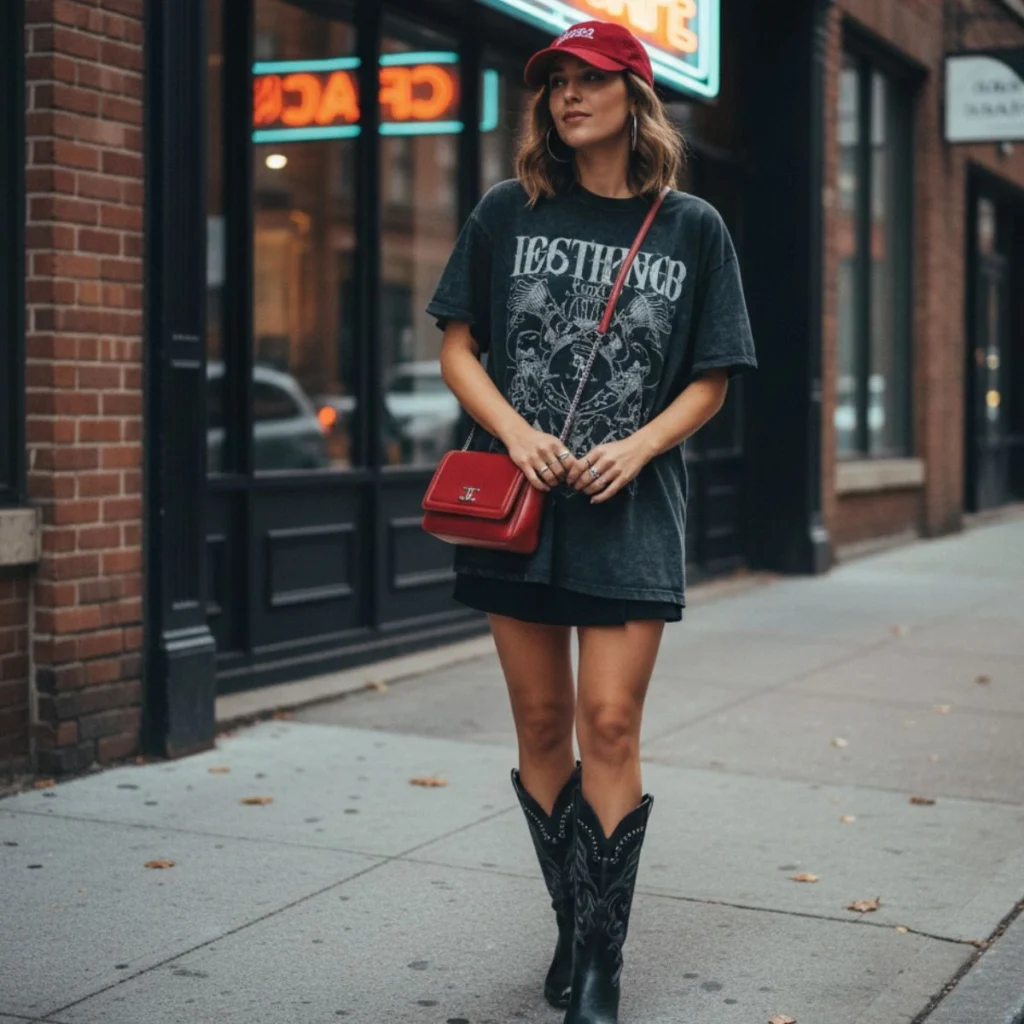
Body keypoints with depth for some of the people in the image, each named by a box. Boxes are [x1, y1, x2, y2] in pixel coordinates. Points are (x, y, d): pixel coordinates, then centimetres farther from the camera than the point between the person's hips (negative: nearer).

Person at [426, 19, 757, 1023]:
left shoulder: (691, 227, 3)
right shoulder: (508, 212, 5)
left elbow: (710, 379, 6)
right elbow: (457, 347, 6)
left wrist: (636, 448, -11)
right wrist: (516, 434, -10)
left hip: (632, 514, -1)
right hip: (519, 504, 2)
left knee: (610, 724, -7)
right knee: (542, 724, 8)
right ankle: (574, 929, 25)